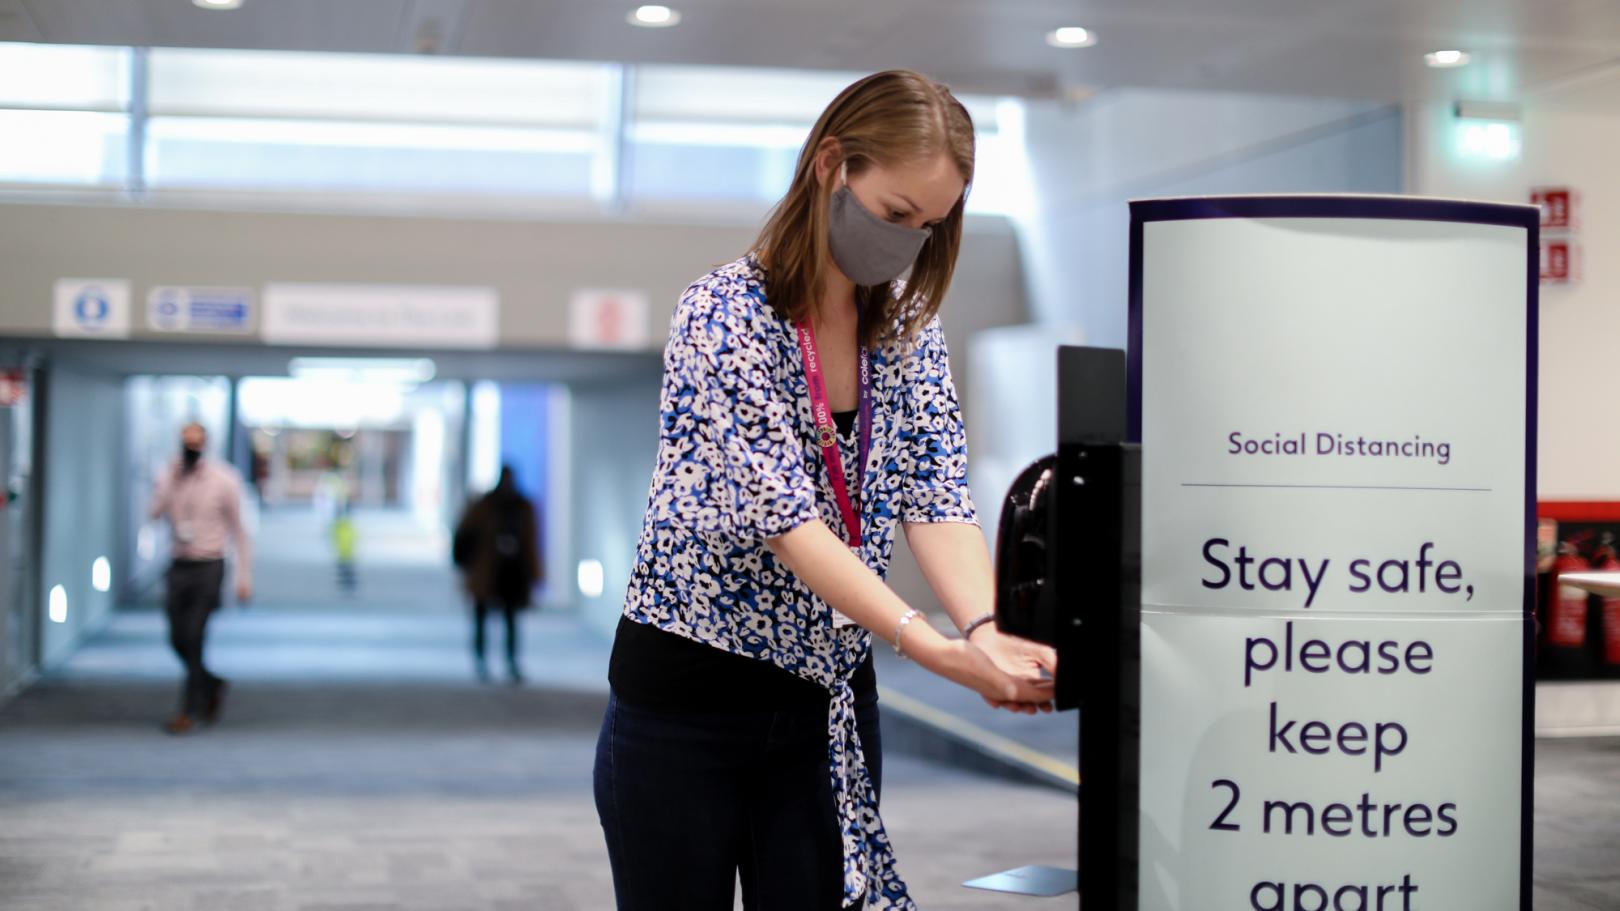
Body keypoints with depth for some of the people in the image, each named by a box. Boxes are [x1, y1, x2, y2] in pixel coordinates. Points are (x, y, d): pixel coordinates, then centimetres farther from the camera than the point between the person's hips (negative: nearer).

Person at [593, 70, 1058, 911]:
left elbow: (936, 499, -5)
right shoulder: (726, 314, -16)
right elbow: (781, 514, -25)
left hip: (828, 701, 5)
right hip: (684, 702, -5)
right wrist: (934, 649, -33)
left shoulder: (906, 329, 4)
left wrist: (986, 633, -25)